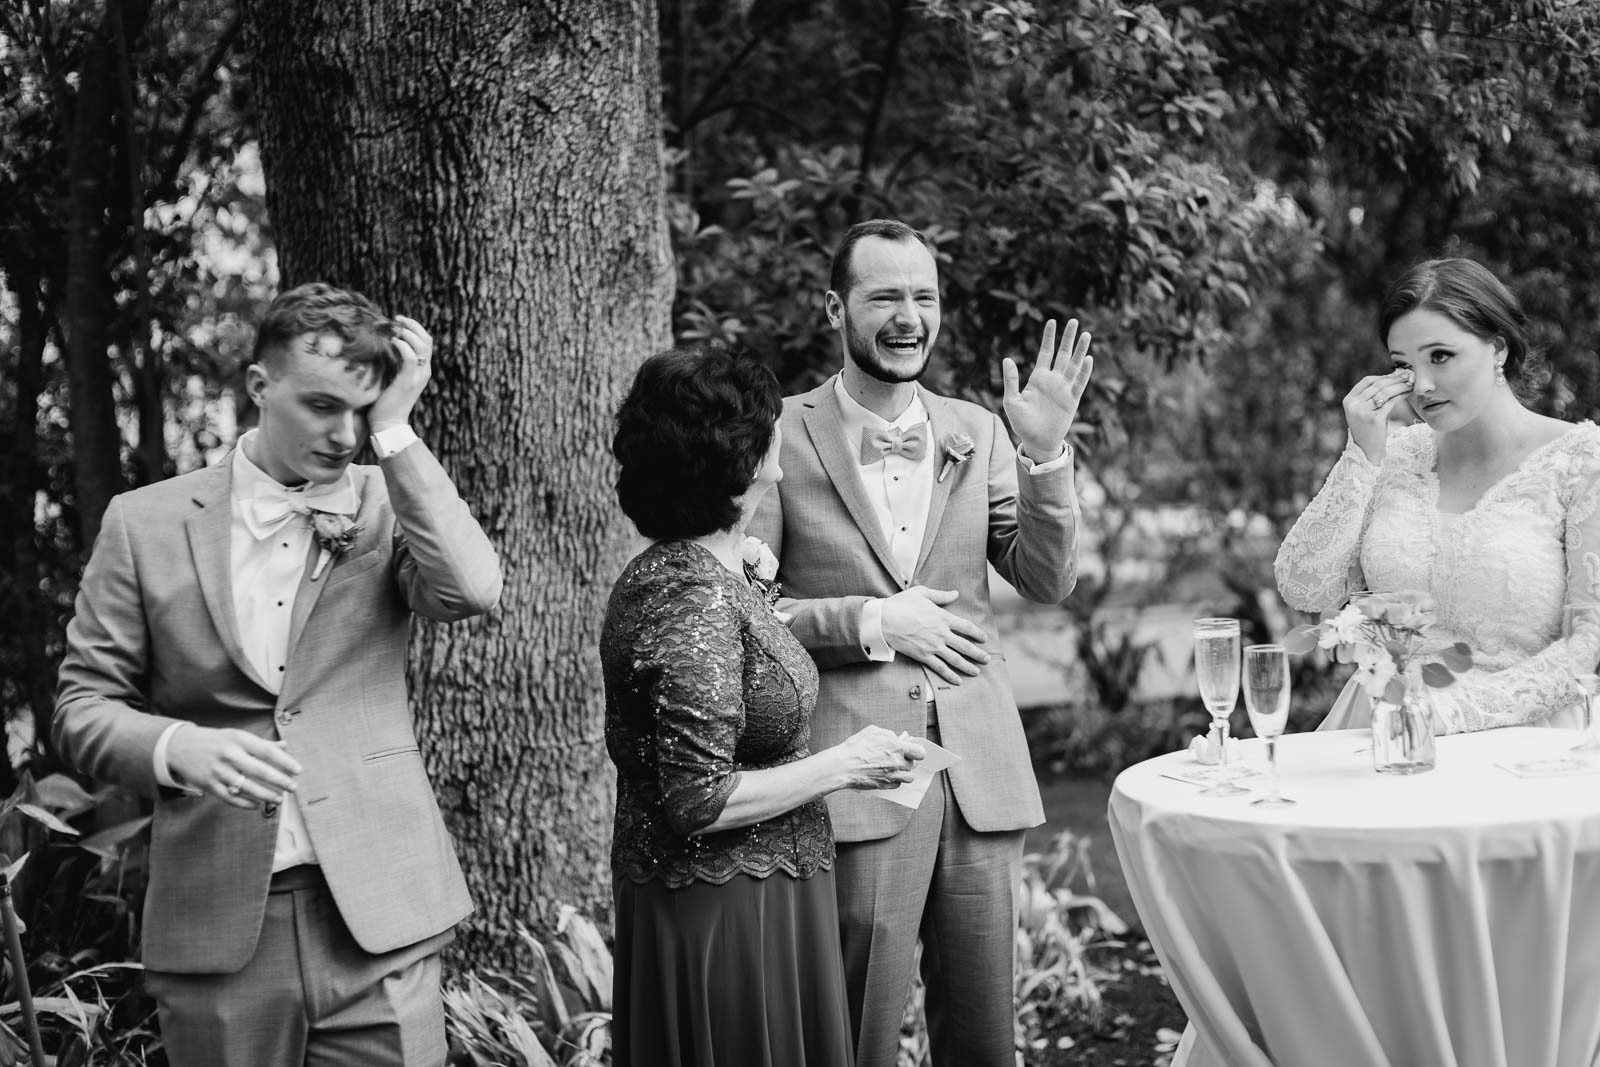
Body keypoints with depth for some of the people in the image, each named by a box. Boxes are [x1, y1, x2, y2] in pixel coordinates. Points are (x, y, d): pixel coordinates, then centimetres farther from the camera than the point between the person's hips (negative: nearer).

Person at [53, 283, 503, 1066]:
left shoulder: (389, 504, 5)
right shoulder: (147, 523, 4)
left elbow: (471, 591, -15)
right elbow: (82, 707, 4)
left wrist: (394, 433, -11)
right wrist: (176, 748, -17)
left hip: (377, 913, 0)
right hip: (215, 926, 0)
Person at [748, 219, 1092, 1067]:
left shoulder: (977, 433, 9)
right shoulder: (782, 437, -3)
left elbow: (1048, 582, 4)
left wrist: (1044, 452, -9)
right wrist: (869, 621, -14)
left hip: (981, 770, 4)